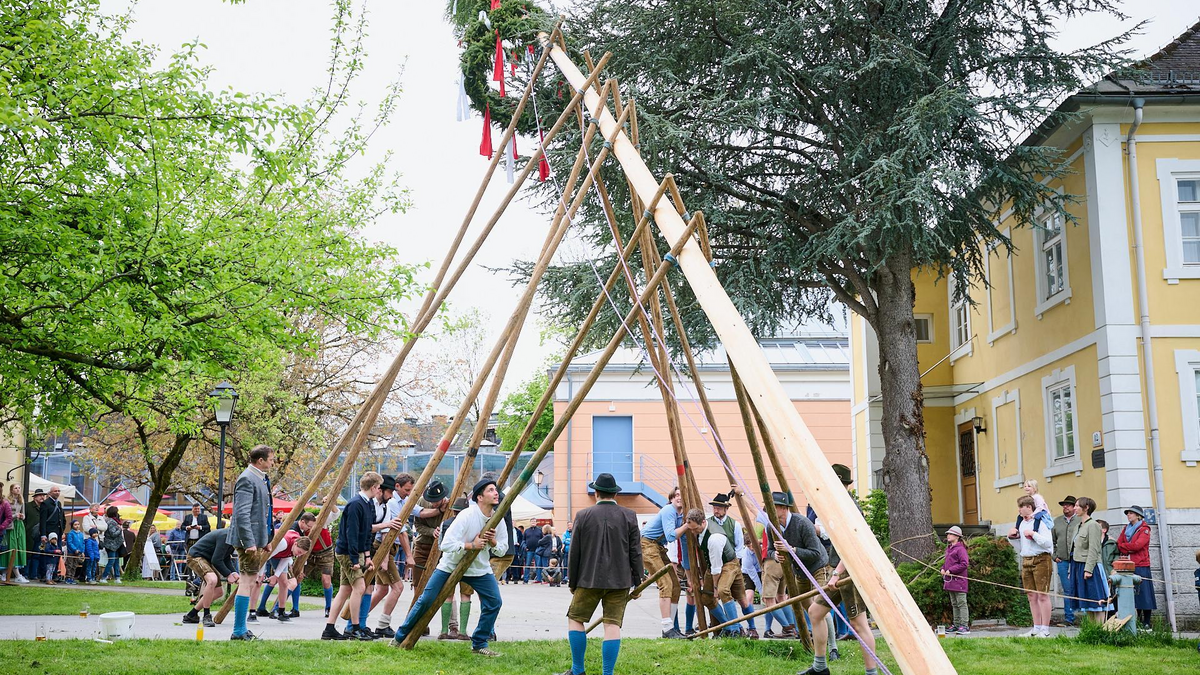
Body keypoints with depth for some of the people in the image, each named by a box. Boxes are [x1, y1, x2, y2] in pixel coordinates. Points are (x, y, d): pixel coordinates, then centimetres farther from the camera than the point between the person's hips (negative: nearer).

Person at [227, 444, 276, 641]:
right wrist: (249, 542, -26)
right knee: (247, 582, -9)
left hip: (256, 539, 11)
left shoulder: (261, 479, 17)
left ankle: (241, 630, 17)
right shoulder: (247, 479, -15)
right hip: (248, 538, -11)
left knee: (251, 582, 12)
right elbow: (241, 514, -22)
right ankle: (239, 631, -5)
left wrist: (266, 539, 22)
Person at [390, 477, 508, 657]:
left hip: (479, 568, 4)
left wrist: (493, 542, -18)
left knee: (494, 601, -12)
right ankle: (400, 638, 11)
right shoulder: (466, 516, -24)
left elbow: (503, 549, 3)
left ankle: (479, 644, 3)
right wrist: (471, 545, -27)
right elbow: (446, 544, -27)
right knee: (426, 600, -7)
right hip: (450, 565, -4)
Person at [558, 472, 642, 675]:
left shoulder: (583, 516, -2)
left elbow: (574, 553, 1)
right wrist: (638, 581, 9)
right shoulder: (629, 516, 1)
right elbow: (635, 553, 2)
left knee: (575, 618, 13)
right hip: (619, 581, 1)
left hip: (589, 579, -1)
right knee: (613, 624, 1)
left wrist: (572, 581, 11)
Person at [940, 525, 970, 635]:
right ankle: (957, 625, 21)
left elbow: (964, 564, -20)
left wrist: (950, 570, -18)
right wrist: (943, 568, 7)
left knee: (961, 603, -7)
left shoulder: (960, 549, -13)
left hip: (958, 580, -9)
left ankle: (965, 626, -5)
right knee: (954, 604, 14)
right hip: (950, 581, 9)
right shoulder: (948, 548, 15)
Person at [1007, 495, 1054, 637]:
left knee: (1043, 595, -5)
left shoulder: (1041, 521, -7)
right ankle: (1036, 628, 15)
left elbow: (1048, 543, -15)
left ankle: (1045, 630, -2)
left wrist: (1033, 534, -19)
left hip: (1041, 560, -7)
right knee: (1031, 596, 9)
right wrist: (1012, 537, 5)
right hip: (1026, 560, 7)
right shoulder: (1020, 523, 14)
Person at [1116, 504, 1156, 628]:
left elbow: (1137, 545, -13)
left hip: (1141, 566, -5)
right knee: (1130, 595, 1)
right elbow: (1119, 545, 9)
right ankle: (1139, 620, 5)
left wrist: (1123, 546, -1)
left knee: (1143, 593, -5)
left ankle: (1146, 623, -2)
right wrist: (1129, 550, -9)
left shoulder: (1144, 529, -1)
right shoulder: (1126, 529, 18)